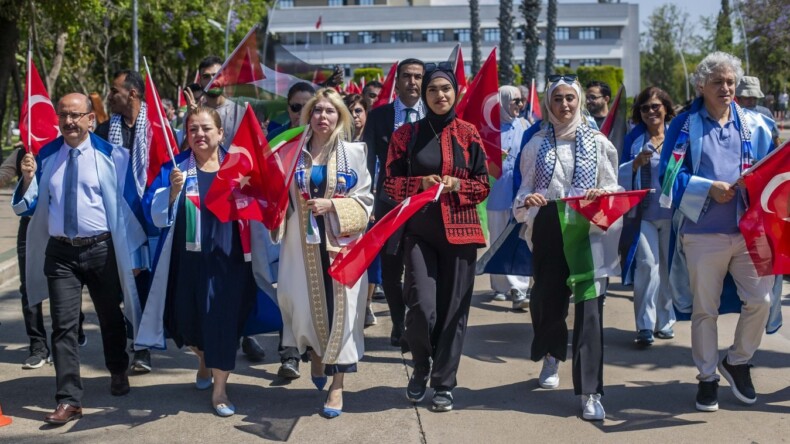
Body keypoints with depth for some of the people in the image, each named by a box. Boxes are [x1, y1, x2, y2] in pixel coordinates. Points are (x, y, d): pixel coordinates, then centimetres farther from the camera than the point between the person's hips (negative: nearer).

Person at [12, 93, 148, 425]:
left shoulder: (112, 156, -5)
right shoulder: (45, 156, 3)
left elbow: (128, 205, -2)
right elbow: (25, 208, 6)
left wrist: (133, 254, -2)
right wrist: (27, 178, -14)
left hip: (103, 249, -1)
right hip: (60, 252, 1)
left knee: (110, 318, 17)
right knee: (63, 326, -5)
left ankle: (118, 373, 42)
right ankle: (69, 400, -1)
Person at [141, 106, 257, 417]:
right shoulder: (175, 168, 2)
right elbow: (156, 215, -4)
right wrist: (173, 190, -21)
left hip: (226, 257, -1)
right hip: (188, 257, 1)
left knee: (223, 319, -3)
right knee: (189, 318, 11)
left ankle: (220, 388, 11)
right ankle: (204, 360, 44)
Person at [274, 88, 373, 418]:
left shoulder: (353, 152, 1)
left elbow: (366, 198, -2)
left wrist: (331, 205, -14)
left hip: (341, 242, -2)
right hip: (303, 242, 2)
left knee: (339, 306, -2)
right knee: (304, 304, 3)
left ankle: (337, 385, 6)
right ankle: (316, 356, 36)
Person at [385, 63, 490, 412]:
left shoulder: (468, 134, 5)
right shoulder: (407, 134, 5)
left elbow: (484, 185, 6)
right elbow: (391, 183, 4)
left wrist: (457, 185, -13)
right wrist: (420, 183, -13)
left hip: (459, 230, 1)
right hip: (419, 231, -1)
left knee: (453, 308, 2)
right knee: (422, 307, -10)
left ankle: (444, 384, 16)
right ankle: (421, 367, 19)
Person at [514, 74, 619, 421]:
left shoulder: (597, 142, 7)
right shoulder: (537, 143, 10)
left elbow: (613, 188, 8)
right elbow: (525, 189, 10)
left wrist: (601, 194, -14)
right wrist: (527, 201, -12)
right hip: (548, 231, 2)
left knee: (589, 305, -9)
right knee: (546, 299, 8)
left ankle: (590, 392, -7)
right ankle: (552, 357, 41)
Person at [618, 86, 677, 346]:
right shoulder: (634, 138, 6)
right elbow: (622, 176, 3)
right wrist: (636, 163, -15)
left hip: (672, 211, 1)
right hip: (643, 212, -1)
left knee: (668, 266, 7)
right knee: (647, 263, -11)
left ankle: (664, 321, 20)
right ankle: (645, 325, -8)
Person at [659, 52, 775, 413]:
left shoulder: (752, 125, 9)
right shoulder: (684, 125, 0)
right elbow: (669, 175, -4)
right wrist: (708, 187, -16)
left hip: (749, 229, 2)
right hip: (704, 232, -2)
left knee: (760, 300, -2)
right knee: (705, 309, 6)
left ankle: (737, 361, 23)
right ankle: (707, 377, 21)